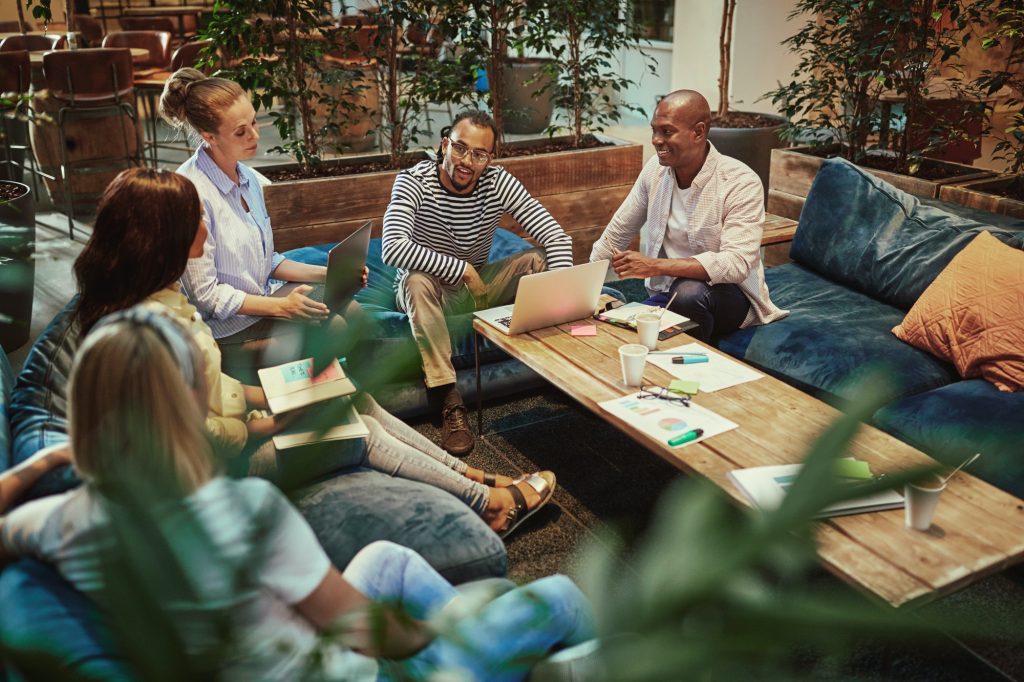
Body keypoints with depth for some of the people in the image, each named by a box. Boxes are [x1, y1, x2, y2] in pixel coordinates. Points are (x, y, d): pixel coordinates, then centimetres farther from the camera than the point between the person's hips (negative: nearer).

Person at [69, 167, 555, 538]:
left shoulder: (157, 298, 3)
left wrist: (264, 396, 3)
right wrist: (270, 426, -16)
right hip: (221, 465, -9)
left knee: (359, 401, 6)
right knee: (361, 433, -5)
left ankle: (470, 476, 16)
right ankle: (490, 502, 11)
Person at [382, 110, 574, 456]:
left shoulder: (498, 183, -12)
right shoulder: (413, 182, -22)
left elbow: (557, 235, -18)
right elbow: (393, 248, -39)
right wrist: (462, 269, -36)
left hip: (477, 285, 4)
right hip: (429, 291, -3)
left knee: (540, 261, -17)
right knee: (417, 280, -38)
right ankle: (449, 400, -36)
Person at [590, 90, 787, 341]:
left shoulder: (741, 183, -18)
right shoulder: (656, 168, -1)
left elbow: (736, 264, -29)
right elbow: (617, 233, 8)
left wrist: (656, 266, -36)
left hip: (728, 293, -3)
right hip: (667, 291, 4)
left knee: (688, 292, -37)